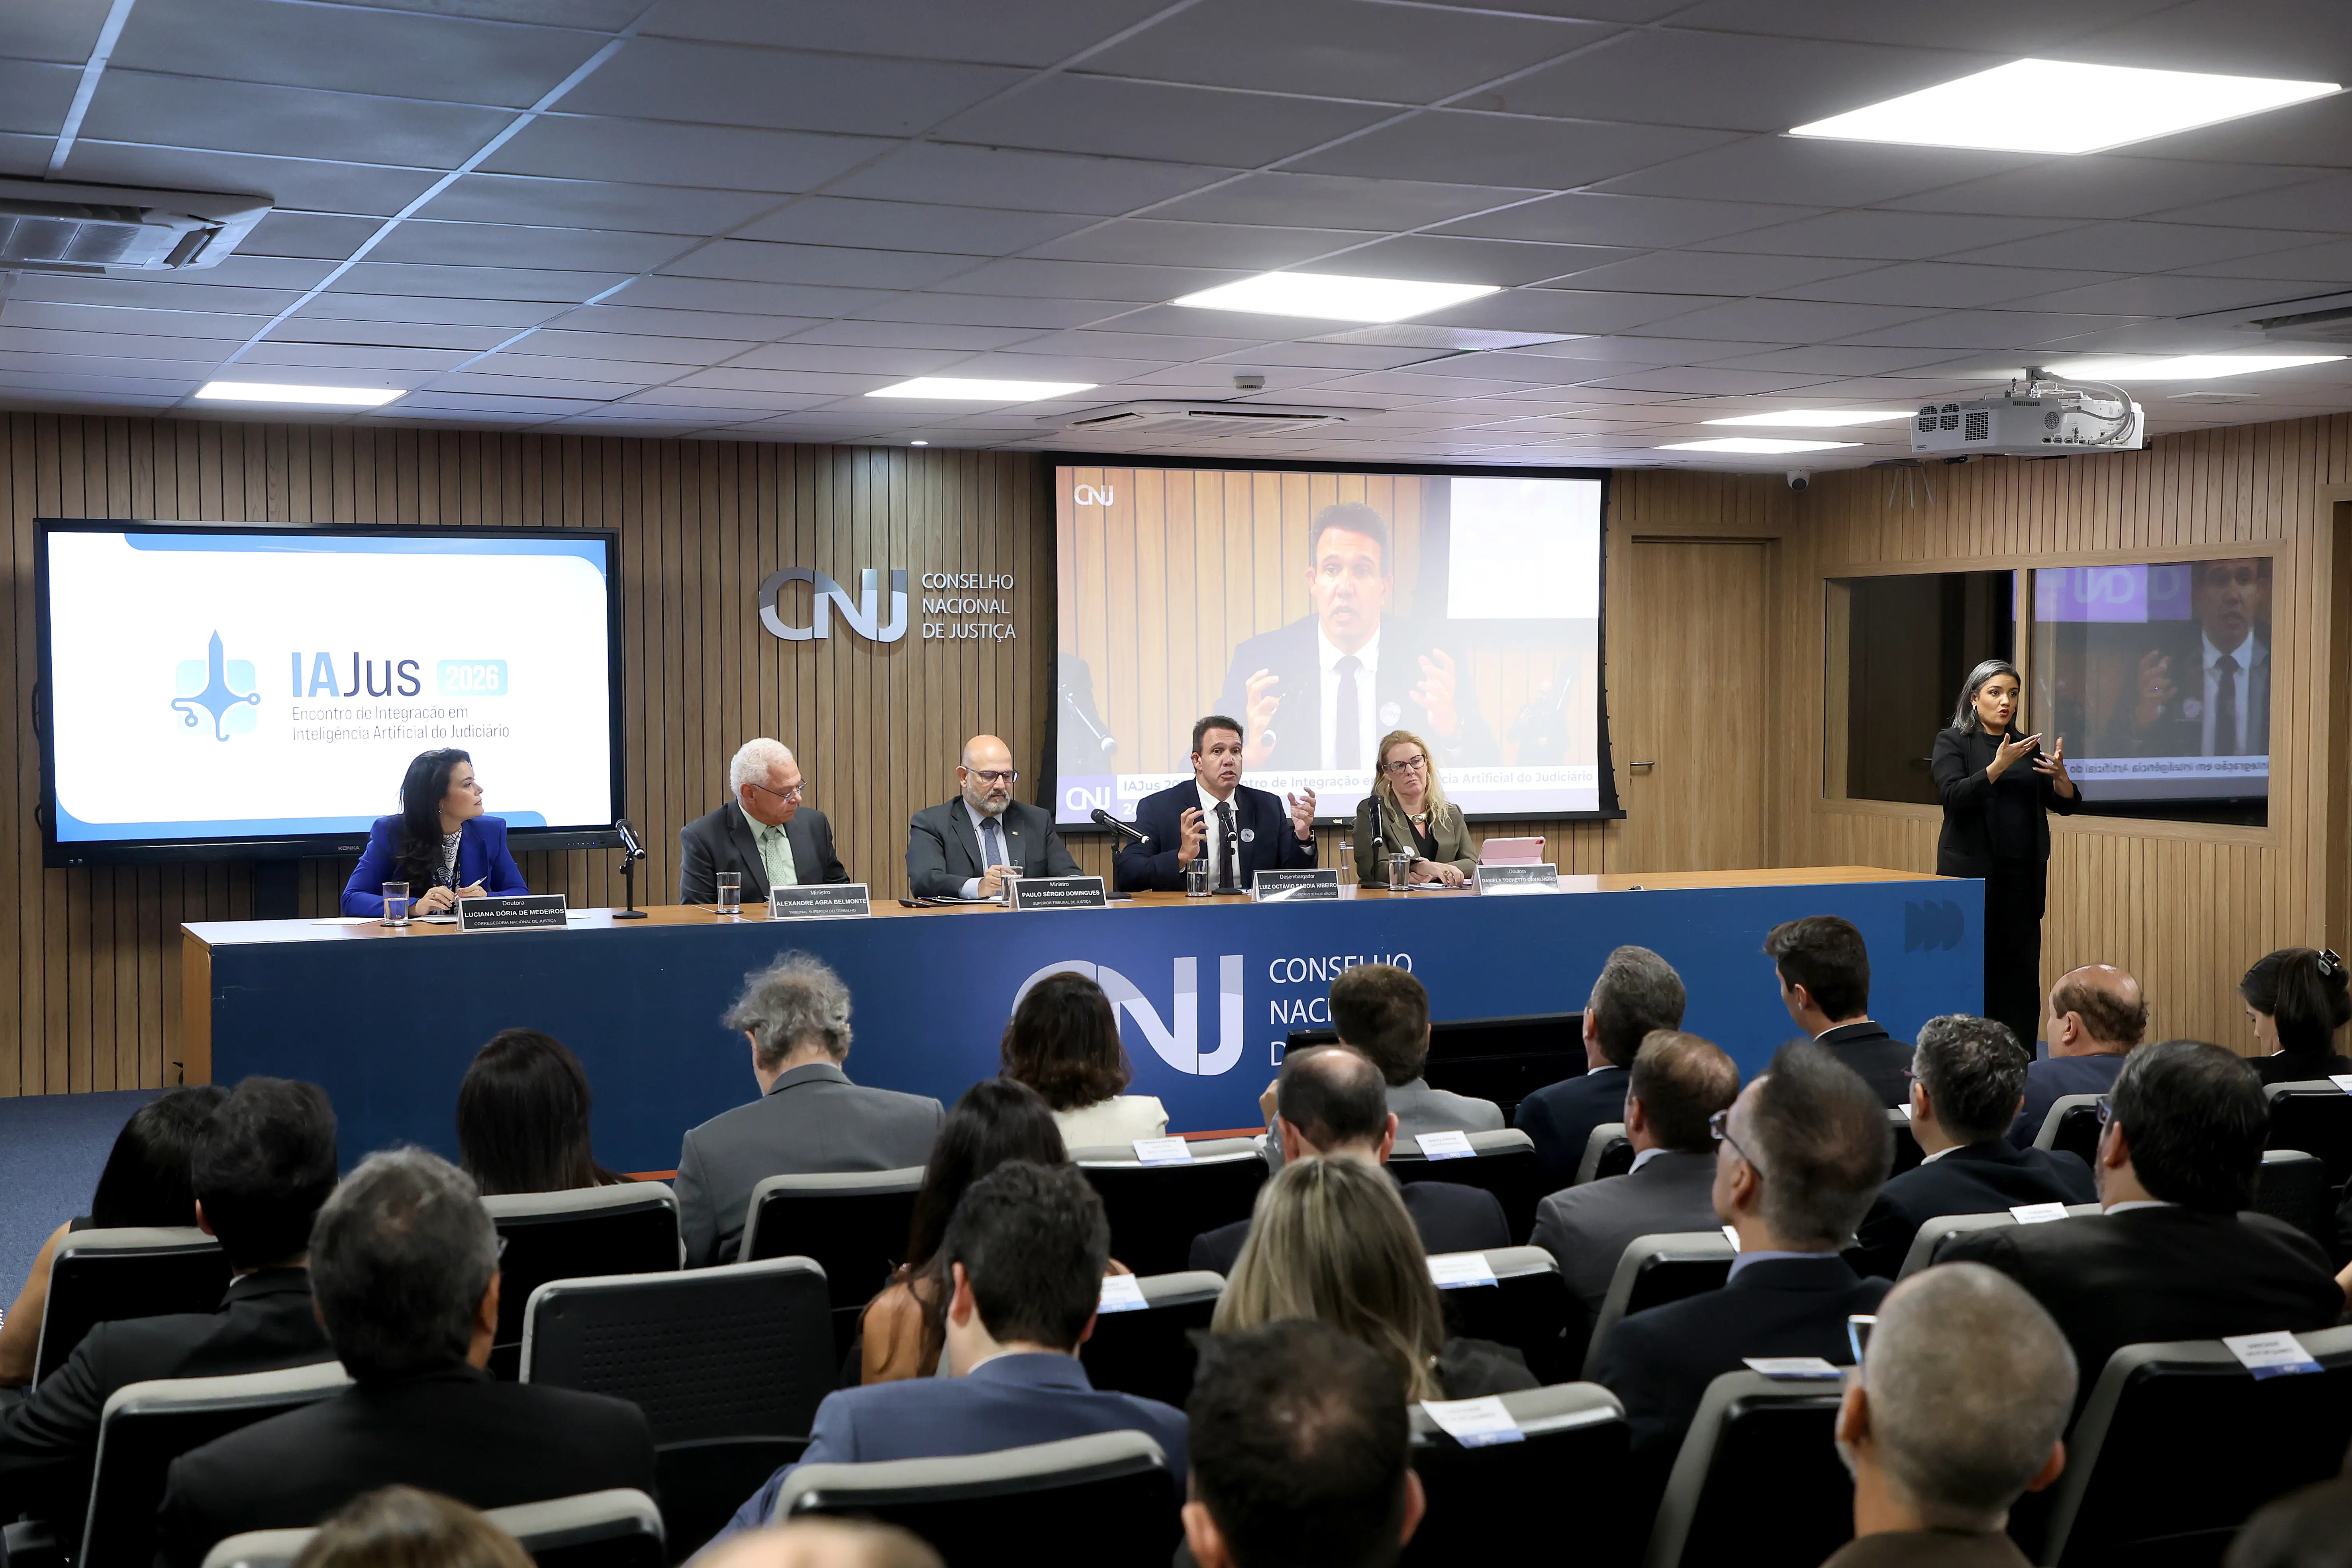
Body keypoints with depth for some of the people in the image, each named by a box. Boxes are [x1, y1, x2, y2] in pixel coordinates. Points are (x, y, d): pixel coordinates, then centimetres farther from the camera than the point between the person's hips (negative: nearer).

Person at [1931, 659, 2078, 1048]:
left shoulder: (2026, 746, 14)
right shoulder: (1953, 743, 1)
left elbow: (2065, 804, 8)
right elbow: (1954, 795, -15)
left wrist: (2060, 774, -13)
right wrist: (1998, 766, -26)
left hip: (2022, 875, 4)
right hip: (1972, 872, -4)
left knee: (2022, 967, 0)